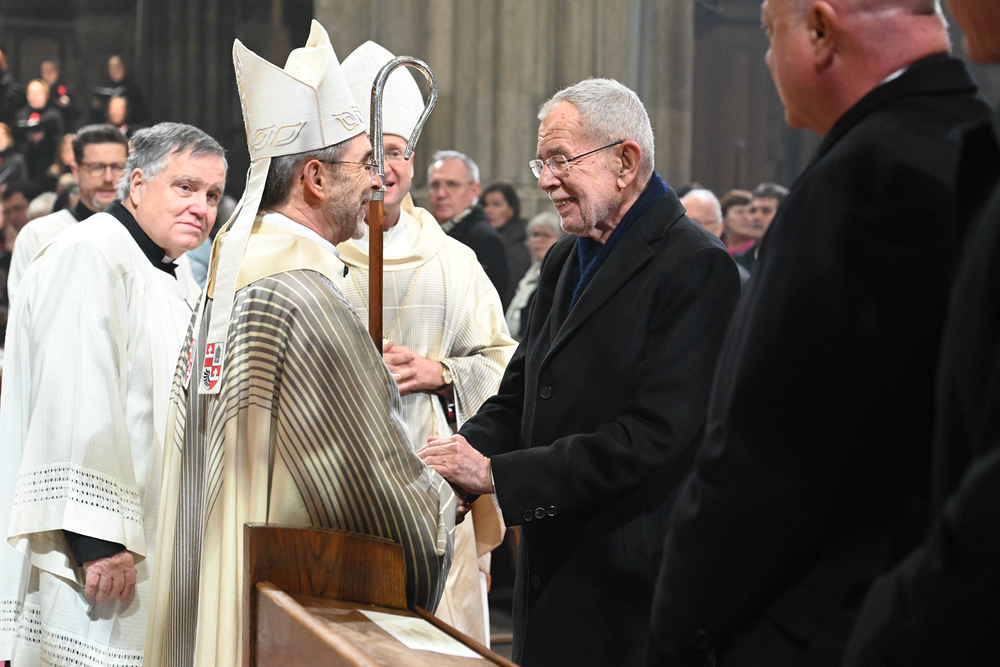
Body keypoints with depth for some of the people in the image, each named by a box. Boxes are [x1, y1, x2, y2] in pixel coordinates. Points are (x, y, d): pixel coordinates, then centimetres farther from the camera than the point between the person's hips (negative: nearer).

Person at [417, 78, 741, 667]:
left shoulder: (698, 268, -14)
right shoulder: (565, 261, 15)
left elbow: (651, 436, -21)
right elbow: (519, 397, 15)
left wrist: (497, 473, -21)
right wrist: (459, 456, -6)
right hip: (551, 578, 8)